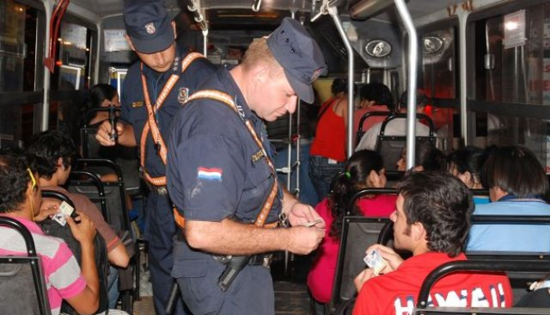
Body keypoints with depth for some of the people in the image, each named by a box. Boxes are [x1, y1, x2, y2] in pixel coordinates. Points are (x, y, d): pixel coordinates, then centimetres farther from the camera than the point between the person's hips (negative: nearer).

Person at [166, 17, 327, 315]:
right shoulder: (214, 128, -30)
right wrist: (287, 239, -24)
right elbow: (203, 233, -34)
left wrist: (287, 204, 2)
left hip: (244, 265, 10)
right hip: (223, 278, -10)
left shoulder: (241, 109, 3)